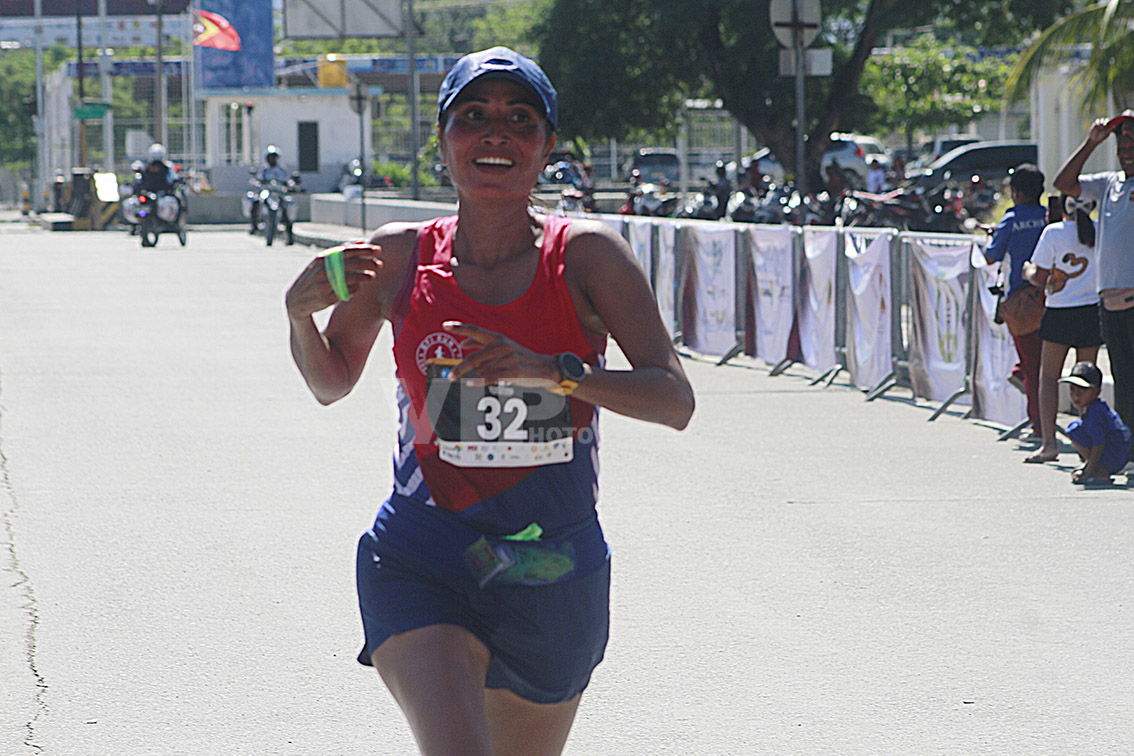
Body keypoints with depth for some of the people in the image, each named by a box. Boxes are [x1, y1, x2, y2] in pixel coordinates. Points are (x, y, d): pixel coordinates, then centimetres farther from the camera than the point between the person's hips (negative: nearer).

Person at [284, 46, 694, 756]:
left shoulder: (586, 255, -5)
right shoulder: (400, 258, 0)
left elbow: (674, 399, -13)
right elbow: (332, 383, 15)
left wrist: (553, 371, -27)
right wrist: (301, 312, -6)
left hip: (554, 575, 1)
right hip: (420, 566, -1)